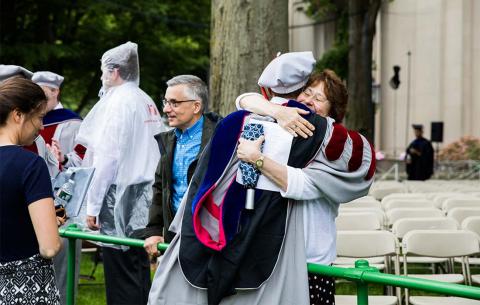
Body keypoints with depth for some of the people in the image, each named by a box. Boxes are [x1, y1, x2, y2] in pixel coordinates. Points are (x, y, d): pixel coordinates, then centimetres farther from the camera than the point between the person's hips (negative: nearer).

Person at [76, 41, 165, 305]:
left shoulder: (117, 102, -11)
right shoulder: (147, 102, 15)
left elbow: (107, 157, -16)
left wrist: (92, 205, -13)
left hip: (120, 199, -9)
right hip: (145, 196, 9)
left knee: (121, 279, -7)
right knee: (140, 272, 11)